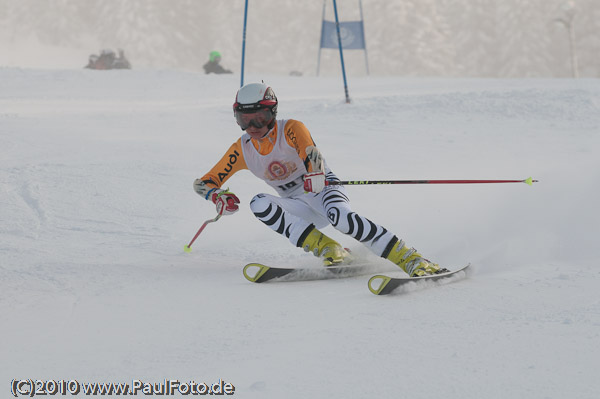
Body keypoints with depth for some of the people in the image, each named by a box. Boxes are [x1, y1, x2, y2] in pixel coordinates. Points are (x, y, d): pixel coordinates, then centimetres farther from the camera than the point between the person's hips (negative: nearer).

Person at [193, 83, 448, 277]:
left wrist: (314, 174, -58)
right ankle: (326, 248, -29)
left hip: (324, 190, -5)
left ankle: (409, 259, -39)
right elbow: (204, 182, 5)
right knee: (258, 204, -25)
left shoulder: (290, 130, -14)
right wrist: (217, 196, -20)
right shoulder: (242, 150, 0)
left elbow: (311, 153, -34)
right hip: (299, 208, 5)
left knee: (339, 216, -39)